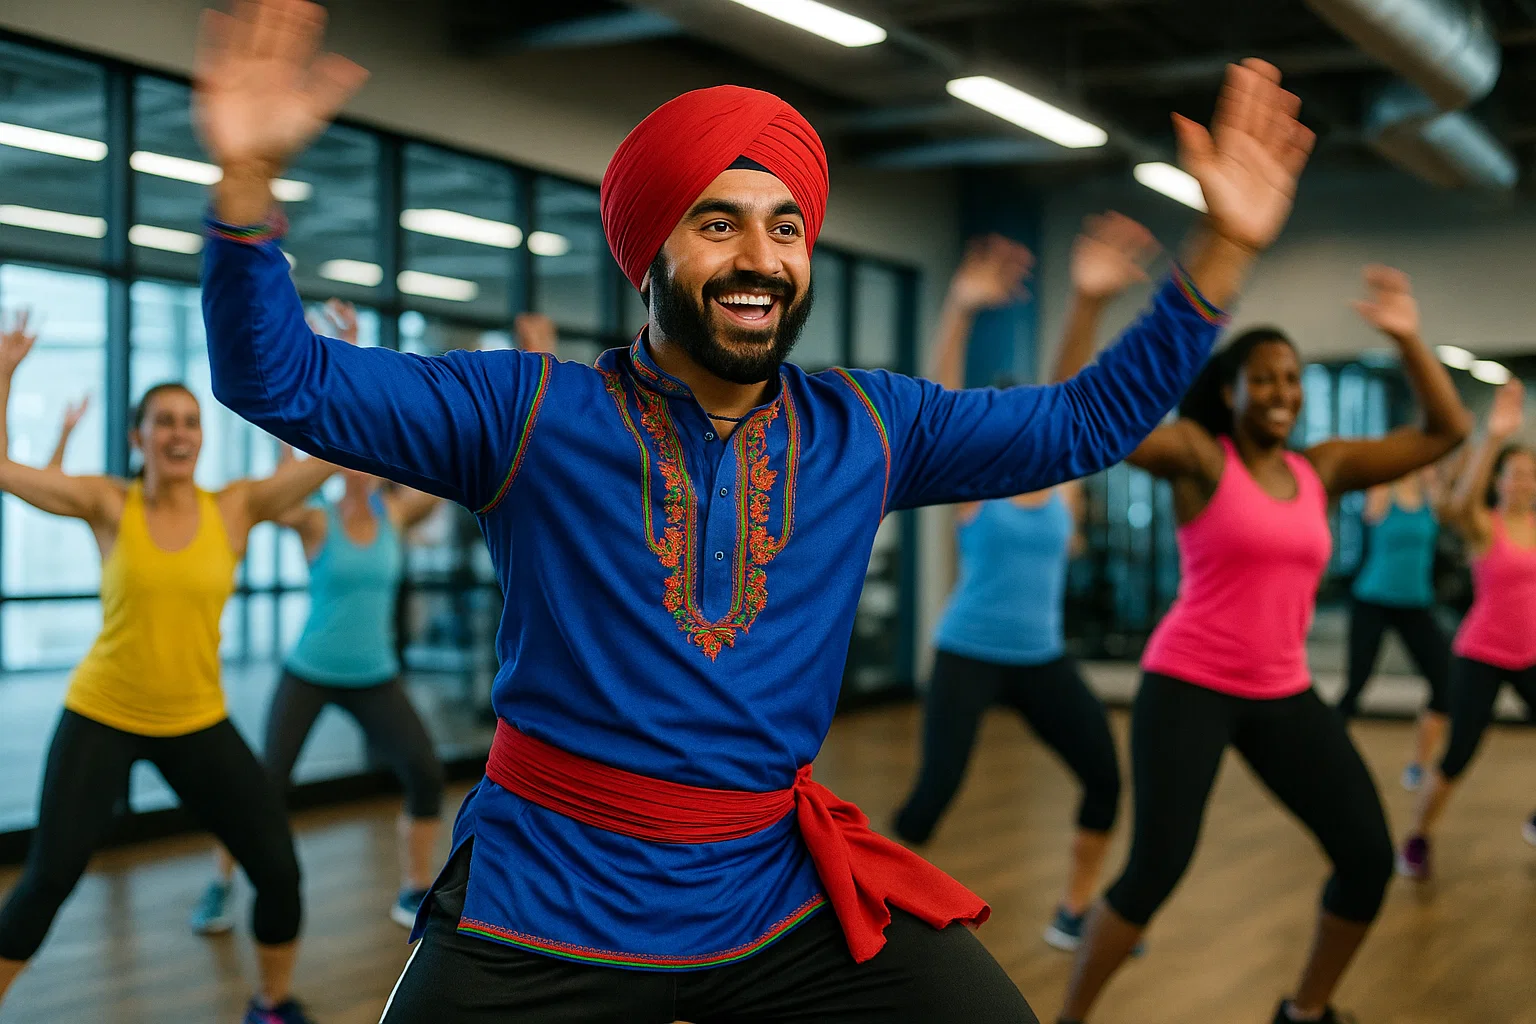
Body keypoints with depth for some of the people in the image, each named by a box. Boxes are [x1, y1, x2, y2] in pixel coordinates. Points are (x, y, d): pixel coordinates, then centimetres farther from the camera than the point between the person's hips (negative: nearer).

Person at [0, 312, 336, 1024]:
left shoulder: (237, 507, -4)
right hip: (101, 718, -2)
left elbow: (335, 455, -9)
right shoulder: (109, 505, -6)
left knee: (279, 867, -1)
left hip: (198, 723, 2)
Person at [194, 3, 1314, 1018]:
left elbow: (1086, 421, 10)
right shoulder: (531, 413, -5)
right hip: (548, 908, -2)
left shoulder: (868, 427, 5)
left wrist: (1225, 251, 3)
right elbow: (282, 381, -7)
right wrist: (249, 180, -23)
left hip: (786, 897, 3)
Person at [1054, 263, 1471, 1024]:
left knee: (1370, 857, 3)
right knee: (1157, 868, -15)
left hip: (1285, 696, 6)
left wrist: (1407, 339, 0)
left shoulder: (1324, 468, 8)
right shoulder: (1197, 455, -7)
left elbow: (1446, 430, 11)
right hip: (1189, 687, -6)